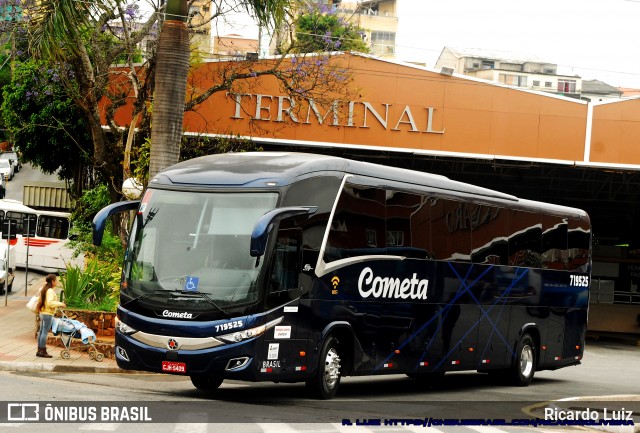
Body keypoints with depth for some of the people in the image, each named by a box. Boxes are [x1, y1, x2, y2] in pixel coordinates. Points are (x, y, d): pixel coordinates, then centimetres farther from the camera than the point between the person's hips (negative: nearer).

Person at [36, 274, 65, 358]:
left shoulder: (44, 289, 14)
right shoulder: (50, 291, -16)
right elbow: (50, 303, -24)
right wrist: (60, 304, -18)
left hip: (43, 313, 10)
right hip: (48, 314, -10)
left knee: (41, 332, 11)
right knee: (45, 332, -7)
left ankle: (39, 350, 15)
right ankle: (43, 351, -6)